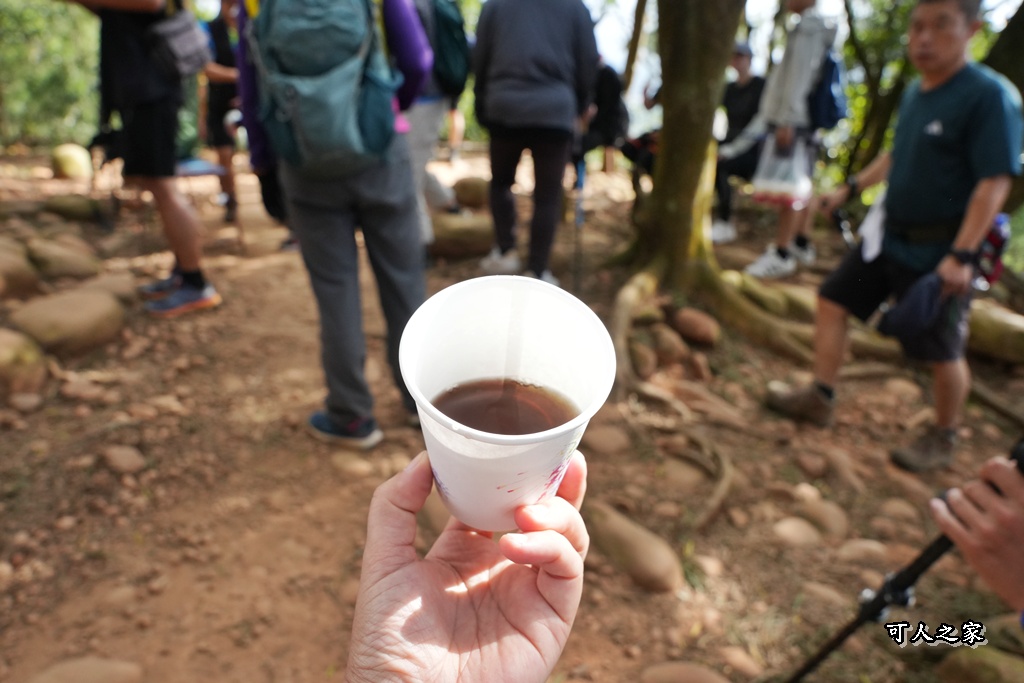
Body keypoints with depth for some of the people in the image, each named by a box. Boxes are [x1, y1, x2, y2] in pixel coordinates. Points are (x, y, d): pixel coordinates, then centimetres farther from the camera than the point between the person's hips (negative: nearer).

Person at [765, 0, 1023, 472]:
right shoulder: (915, 92, 6)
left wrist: (961, 255, -27)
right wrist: (850, 189, 23)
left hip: (938, 252, -8)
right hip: (890, 234, 8)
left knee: (942, 353, 5)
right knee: (833, 300, 9)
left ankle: (943, 439, 28)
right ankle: (820, 398, 23)